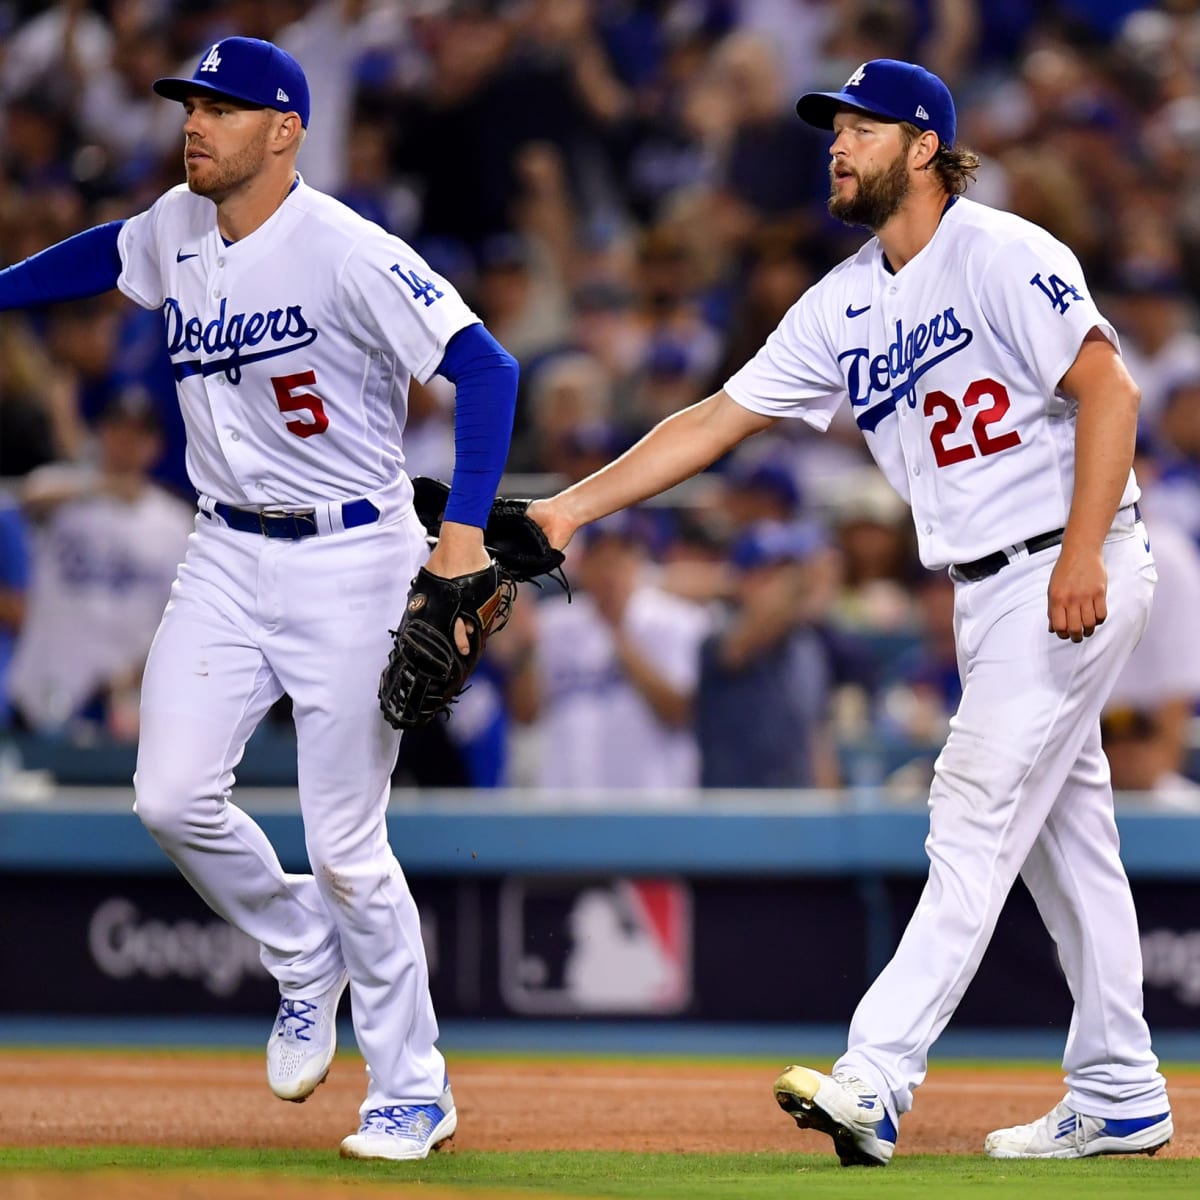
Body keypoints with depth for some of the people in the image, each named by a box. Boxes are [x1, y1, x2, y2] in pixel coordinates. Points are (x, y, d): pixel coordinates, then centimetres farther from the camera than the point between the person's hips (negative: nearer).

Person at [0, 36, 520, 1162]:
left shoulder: (347, 253, -18)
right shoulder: (174, 231, 4)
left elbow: (485, 366, -22)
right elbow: (101, 257, 29)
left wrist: (465, 532, -30)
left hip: (350, 563, -6)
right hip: (226, 555, 6)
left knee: (345, 846, -5)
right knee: (173, 796, -8)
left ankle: (413, 1094, 11)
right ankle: (305, 958, 20)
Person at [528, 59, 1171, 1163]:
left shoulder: (1001, 255, -13)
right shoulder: (843, 308, 11)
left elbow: (1108, 390, -18)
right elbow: (718, 419, 11)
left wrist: (1082, 554, -26)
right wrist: (570, 508, 4)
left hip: (1078, 575, -9)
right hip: (987, 595, 9)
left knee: (977, 818, -13)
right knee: (1063, 835, 12)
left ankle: (877, 1080, -20)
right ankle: (1120, 1100, 18)